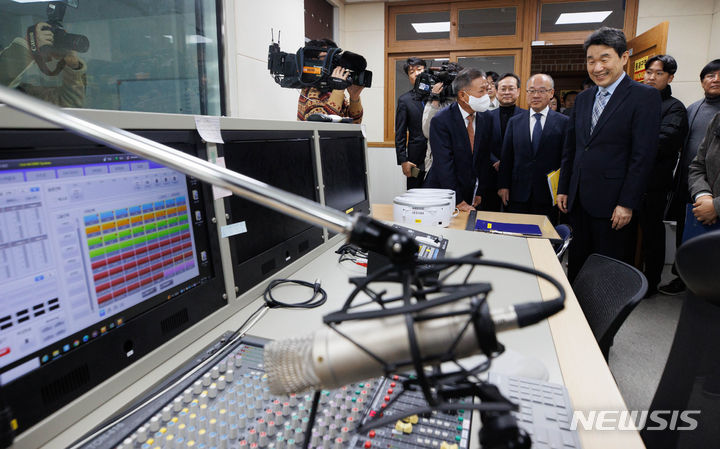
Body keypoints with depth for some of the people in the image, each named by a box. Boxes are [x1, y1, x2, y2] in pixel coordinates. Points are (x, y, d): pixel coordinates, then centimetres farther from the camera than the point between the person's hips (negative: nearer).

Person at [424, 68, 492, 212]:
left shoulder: (484, 120, 2)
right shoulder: (441, 120, -16)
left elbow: (483, 160, 9)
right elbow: (444, 164, -19)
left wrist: (479, 193, 3)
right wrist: (457, 201, -20)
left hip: (471, 196, 5)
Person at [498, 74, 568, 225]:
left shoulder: (564, 122, 1)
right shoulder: (514, 122, 10)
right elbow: (506, 156, 8)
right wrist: (503, 185, 3)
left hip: (548, 196, -2)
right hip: (518, 195, 2)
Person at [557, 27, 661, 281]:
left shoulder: (645, 96, -6)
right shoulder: (583, 98, 12)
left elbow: (643, 155, -12)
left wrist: (627, 203, -16)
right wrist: (563, 189, 11)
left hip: (611, 204, -5)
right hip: (578, 200, 6)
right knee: (577, 264, 14)